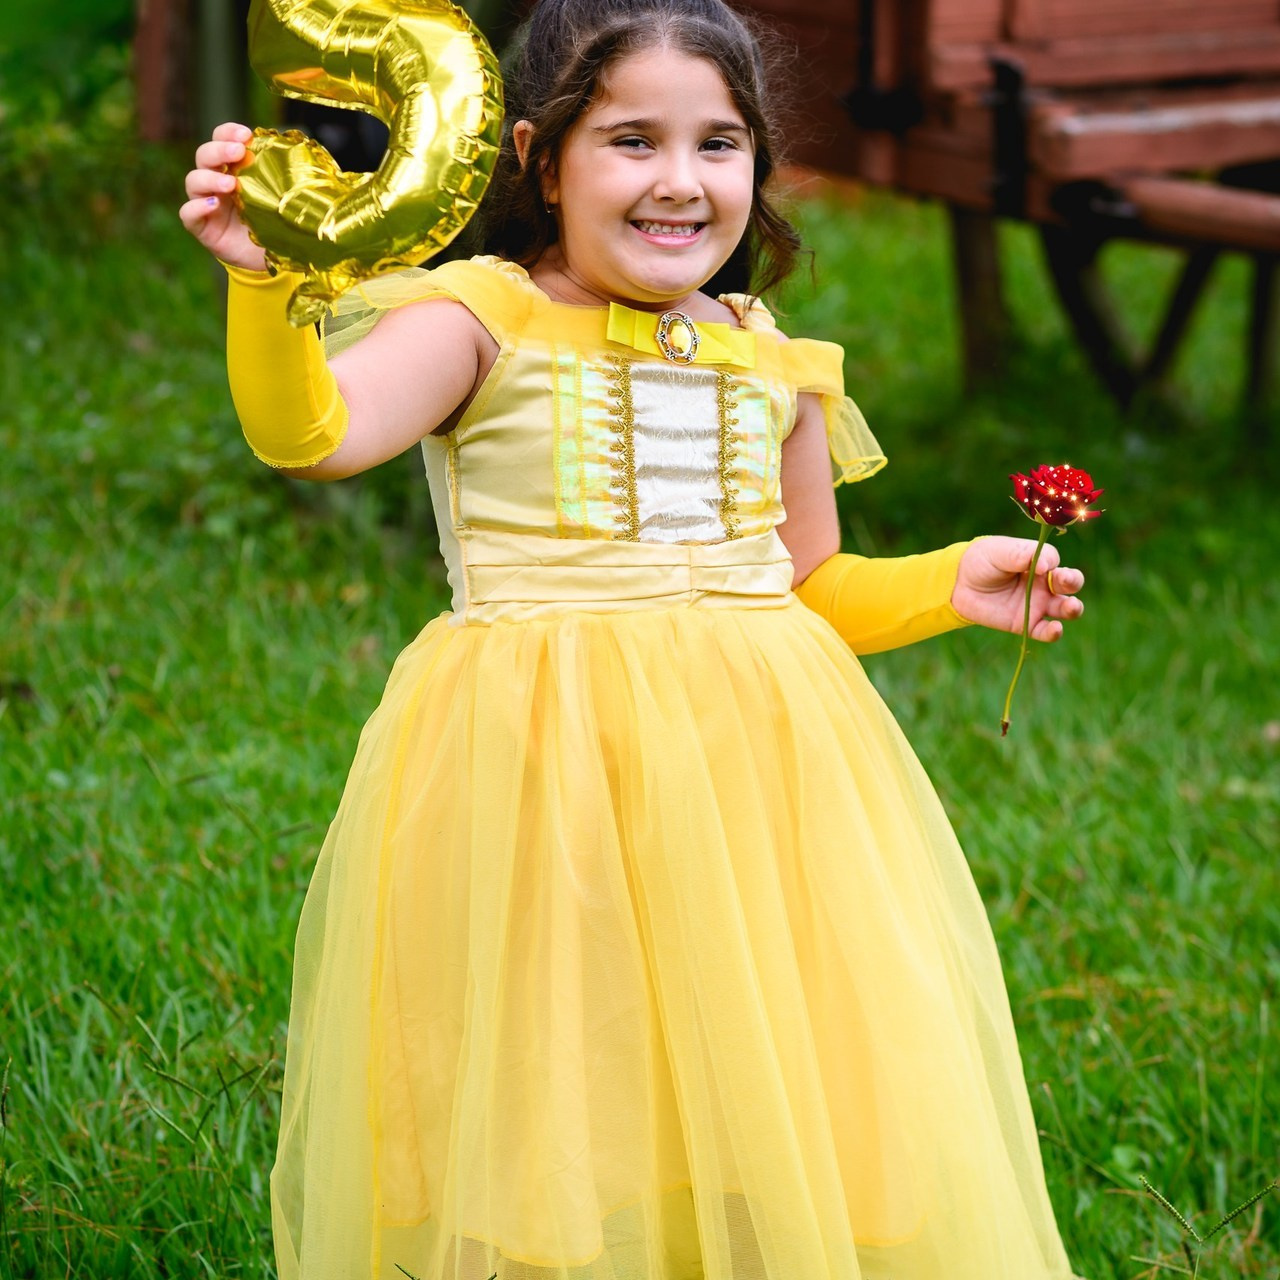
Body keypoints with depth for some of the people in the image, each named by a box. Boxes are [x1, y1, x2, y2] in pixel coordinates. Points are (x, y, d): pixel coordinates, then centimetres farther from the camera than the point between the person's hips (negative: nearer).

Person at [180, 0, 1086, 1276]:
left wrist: (946, 586, 8)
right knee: (549, 1129, -3)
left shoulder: (768, 361, 11)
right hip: (540, 779, -4)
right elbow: (316, 433, -22)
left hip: (759, 755, 5)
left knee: (771, 1112, 5)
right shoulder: (480, 319, -4)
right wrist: (266, 282, -38)